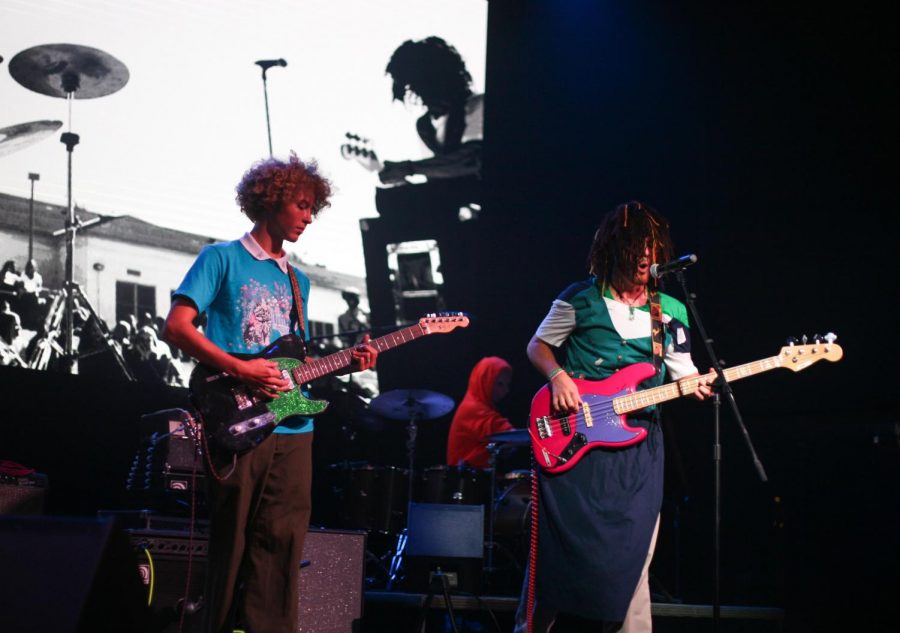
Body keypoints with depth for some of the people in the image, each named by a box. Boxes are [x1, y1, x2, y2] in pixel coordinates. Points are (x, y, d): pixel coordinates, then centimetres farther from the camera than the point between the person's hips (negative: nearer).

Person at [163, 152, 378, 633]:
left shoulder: (297, 280, 21)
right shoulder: (223, 259, 2)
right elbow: (177, 326, -9)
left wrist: (345, 362, 4)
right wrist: (240, 369, -16)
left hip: (292, 429, 6)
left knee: (282, 544, 1)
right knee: (232, 545, -2)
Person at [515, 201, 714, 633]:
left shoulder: (672, 311, 9)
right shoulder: (581, 298, 0)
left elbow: (683, 372, 12)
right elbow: (538, 345, 7)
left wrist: (699, 384, -11)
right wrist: (557, 376, -11)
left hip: (637, 441, 3)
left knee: (630, 557, 4)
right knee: (561, 545, 1)